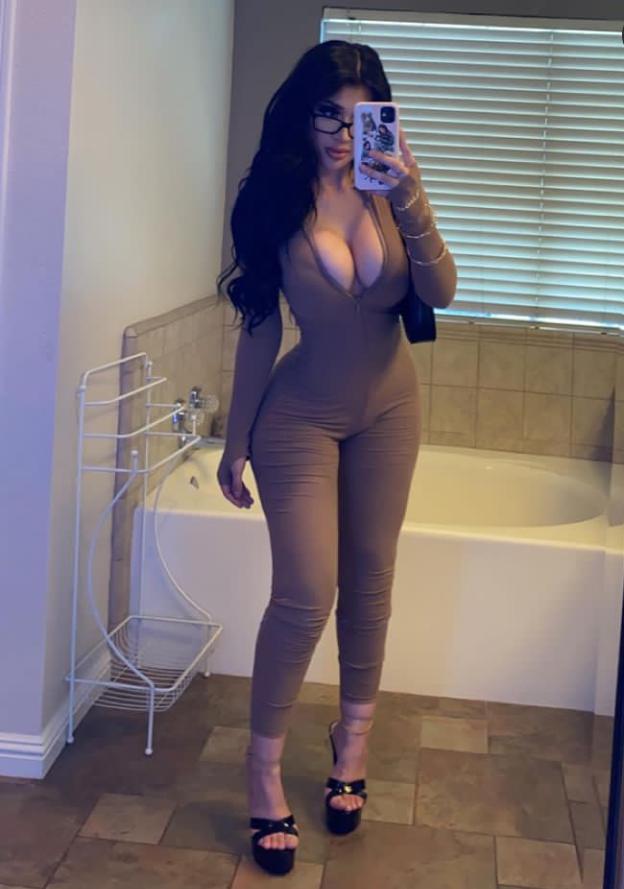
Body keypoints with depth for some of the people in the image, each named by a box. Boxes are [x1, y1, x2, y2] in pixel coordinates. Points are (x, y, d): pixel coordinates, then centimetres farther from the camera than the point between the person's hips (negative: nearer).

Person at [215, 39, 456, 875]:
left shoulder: (388, 192, -8)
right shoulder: (276, 200, -13)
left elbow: (439, 293, -19)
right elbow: (260, 328, -8)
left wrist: (410, 203, -34)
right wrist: (237, 441, -3)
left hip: (388, 409, 3)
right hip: (302, 416, -3)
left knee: (369, 580, 11)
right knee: (306, 595, -8)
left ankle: (354, 733, 31)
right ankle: (264, 765, 10)